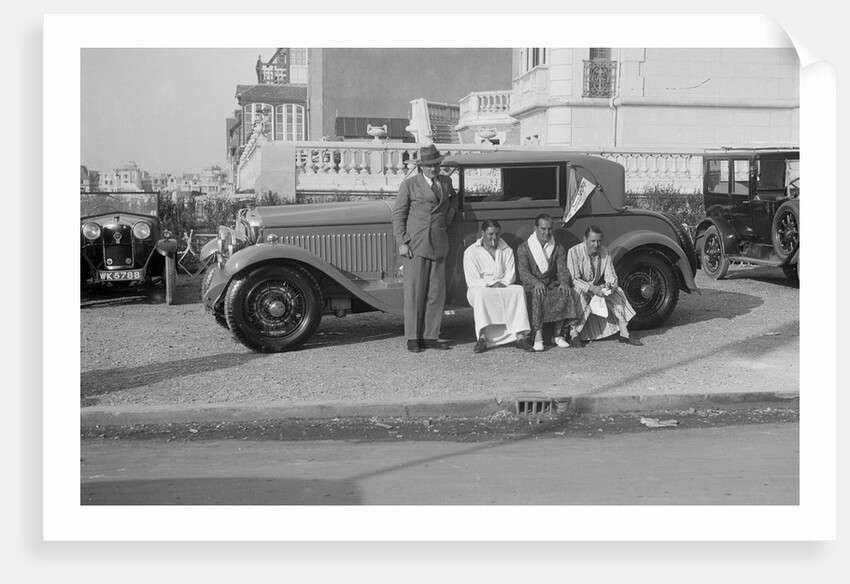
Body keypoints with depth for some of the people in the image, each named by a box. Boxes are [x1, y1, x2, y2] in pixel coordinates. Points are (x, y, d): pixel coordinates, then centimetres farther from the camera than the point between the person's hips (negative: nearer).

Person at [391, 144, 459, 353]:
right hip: (414, 245, -5)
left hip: (439, 245, 5)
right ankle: (413, 338, 2)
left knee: (436, 293, 3)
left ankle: (430, 337, 10)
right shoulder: (409, 184, 1)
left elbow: (454, 196, 36)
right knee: (414, 292, -4)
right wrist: (401, 242, -8)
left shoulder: (446, 181, 14)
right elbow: (398, 214, 0)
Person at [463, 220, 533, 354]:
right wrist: (491, 284, -18)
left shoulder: (507, 250, 16)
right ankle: (482, 337, -45)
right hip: (479, 288, -3)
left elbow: (510, 275, 7)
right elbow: (472, 281, -5)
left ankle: (520, 336, -39)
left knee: (519, 290, -29)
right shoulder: (471, 252, 4)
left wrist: (502, 284, -15)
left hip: (504, 288, 3)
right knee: (481, 293, -39)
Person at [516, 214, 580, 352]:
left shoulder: (558, 248, 14)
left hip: (553, 284, 3)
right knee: (537, 294, -38)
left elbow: (562, 269, 2)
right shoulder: (524, 248, 4)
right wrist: (536, 282, -28)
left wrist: (564, 282, -22)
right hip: (532, 285, -2)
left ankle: (558, 335, -21)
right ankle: (538, 336, -40)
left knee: (566, 293, -30)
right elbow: (523, 272, -8)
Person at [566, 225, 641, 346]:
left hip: (597, 288, 5)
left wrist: (609, 285, -29)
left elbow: (611, 276, -4)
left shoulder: (605, 253, -4)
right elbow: (573, 279, -24)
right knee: (578, 295, -37)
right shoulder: (574, 252, -19)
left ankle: (624, 334, -13)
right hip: (580, 288, -5)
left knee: (618, 293, -17)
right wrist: (592, 288, -37)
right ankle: (574, 335, -31)